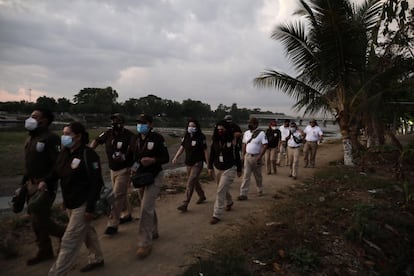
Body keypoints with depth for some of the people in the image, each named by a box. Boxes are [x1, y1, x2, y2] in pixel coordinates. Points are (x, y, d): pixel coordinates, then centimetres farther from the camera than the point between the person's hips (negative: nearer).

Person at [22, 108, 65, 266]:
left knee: (40, 220, -5)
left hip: (45, 186, -9)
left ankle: (65, 234, 20)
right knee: (35, 219, 14)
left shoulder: (51, 138, -17)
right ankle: (44, 251, 29)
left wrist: (47, 183, -26)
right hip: (31, 184, 9)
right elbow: (28, 164, 17)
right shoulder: (30, 138, 11)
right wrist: (24, 182, 16)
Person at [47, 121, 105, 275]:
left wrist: (90, 208, -23)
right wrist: (45, 182, -10)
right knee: (87, 231, 23)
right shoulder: (65, 152, 2)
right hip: (70, 203, 8)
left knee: (70, 240, 0)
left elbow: (96, 183, -22)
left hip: (82, 204, -8)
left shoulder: (88, 155, -21)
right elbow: (56, 172, 11)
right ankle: (96, 258, 42)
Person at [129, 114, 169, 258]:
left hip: (154, 177, -6)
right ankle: (153, 231, 40)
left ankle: (145, 243, -3)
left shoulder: (157, 138, -13)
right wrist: (132, 169, -2)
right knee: (149, 207, 20)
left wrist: (153, 160, -29)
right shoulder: (136, 139, 4)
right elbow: (131, 155, 15)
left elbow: (166, 158, -12)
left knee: (146, 209, -12)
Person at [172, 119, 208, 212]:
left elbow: (205, 151, -10)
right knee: (195, 181, 20)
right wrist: (175, 157, -9)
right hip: (189, 163, 6)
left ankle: (185, 204, -8)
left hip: (197, 163, -6)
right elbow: (182, 147, 3)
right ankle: (202, 196, 42)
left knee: (190, 183, -11)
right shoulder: (186, 137, 3)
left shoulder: (201, 137, -12)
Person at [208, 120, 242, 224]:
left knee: (220, 191, -11)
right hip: (218, 169, 5)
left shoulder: (232, 142, -10)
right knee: (223, 189, 21)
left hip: (229, 169, -5)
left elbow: (237, 156, -3)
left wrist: (239, 170, 1)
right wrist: (210, 167, 1)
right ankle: (229, 202, 52)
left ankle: (217, 215, -4)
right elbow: (211, 155, 6)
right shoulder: (215, 141, 0)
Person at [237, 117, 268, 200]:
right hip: (247, 156, 3)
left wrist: (259, 156, -20)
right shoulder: (246, 133, 6)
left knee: (258, 175, 14)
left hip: (256, 157, -3)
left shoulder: (261, 133, -10)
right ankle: (243, 194, -3)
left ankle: (260, 190, 35)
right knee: (246, 175, -2)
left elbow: (265, 145, -15)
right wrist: (243, 155, 7)